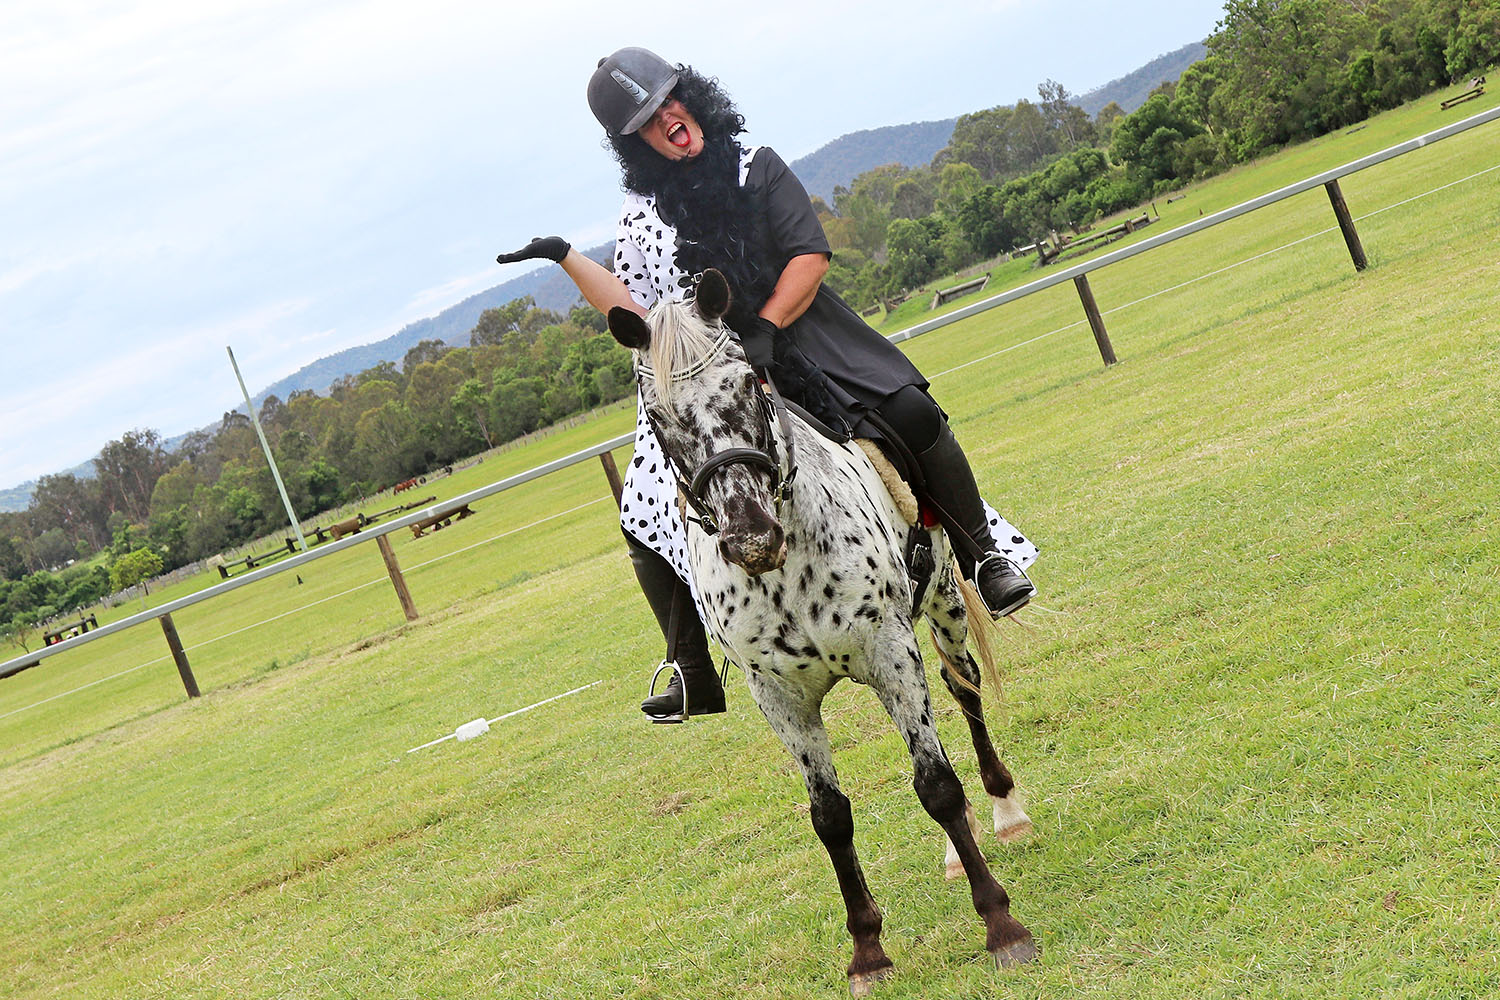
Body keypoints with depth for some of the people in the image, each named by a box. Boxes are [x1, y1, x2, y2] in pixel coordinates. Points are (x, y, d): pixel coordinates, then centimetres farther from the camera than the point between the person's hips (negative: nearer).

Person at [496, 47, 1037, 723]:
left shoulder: (756, 167, 1)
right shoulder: (642, 217, 5)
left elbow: (811, 255, -5)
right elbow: (630, 310, 1)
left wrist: (763, 328, -15)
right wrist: (569, 259, -10)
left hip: (804, 341, -1)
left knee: (913, 415, -22)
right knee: (646, 518, -10)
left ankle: (984, 558, -2)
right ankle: (693, 673, 4)